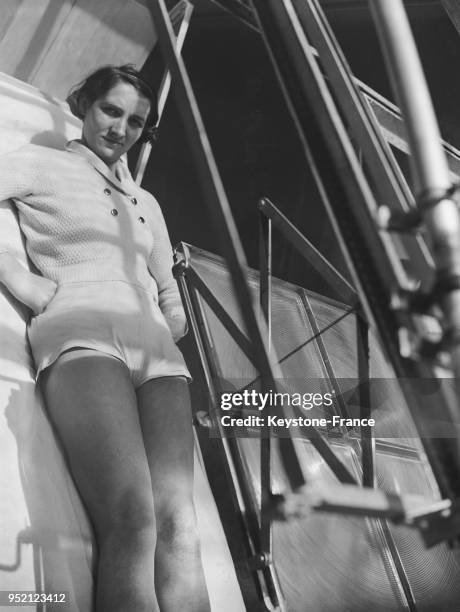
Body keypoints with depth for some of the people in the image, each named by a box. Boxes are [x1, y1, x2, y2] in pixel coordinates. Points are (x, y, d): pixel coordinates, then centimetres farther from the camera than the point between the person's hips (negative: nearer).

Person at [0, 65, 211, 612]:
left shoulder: (146, 202, 33)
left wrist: (172, 328, 12)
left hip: (155, 343, 5)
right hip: (82, 328, -5)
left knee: (177, 526, -17)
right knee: (132, 523, -28)